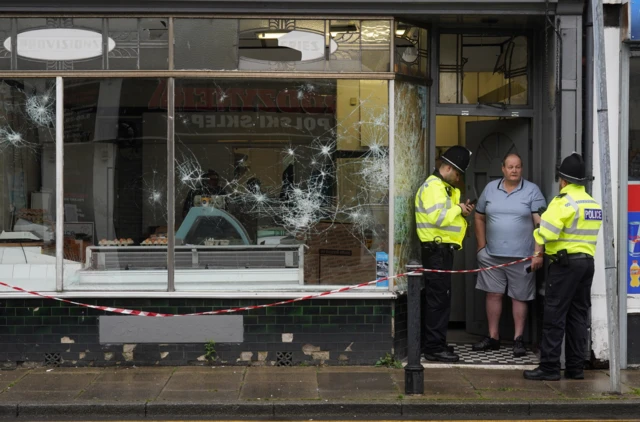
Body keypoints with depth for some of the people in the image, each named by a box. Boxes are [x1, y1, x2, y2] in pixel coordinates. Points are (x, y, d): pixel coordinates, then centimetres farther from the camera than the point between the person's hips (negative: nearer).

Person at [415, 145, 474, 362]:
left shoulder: (444, 187, 19)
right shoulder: (433, 187, -15)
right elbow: (439, 217, -27)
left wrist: (461, 211, 3)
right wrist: (458, 208, -12)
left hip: (443, 249, 11)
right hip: (437, 249, -11)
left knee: (437, 298, 14)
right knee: (439, 299, -9)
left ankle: (431, 343, 22)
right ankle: (434, 347, -5)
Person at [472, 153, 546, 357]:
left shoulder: (532, 191, -2)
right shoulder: (490, 188, 8)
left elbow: (540, 224, -7)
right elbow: (479, 218, 15)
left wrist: (538, 253, -14)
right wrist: (482, 246, 9)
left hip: (521, 256, -3)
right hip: (492, 255, 3)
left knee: (519, 297, 4)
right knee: (493, 294, 6)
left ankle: (518, 339, 13)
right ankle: (493, 337, 17)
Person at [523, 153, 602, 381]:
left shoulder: (563, 201, -12)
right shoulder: (593, 203, 14)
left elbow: (547, 233, -19)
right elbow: (582, 231, 13)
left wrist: (537, 232, 2)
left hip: (566, 263, -8)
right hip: (587, 261, 8)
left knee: (554, 316, -4)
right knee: (578, 315, 10)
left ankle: (549, 367, -3)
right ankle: (575, 367, 13)